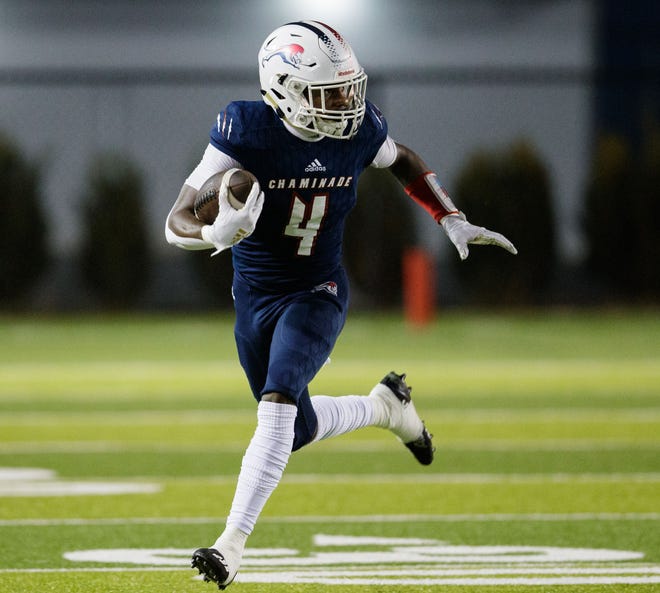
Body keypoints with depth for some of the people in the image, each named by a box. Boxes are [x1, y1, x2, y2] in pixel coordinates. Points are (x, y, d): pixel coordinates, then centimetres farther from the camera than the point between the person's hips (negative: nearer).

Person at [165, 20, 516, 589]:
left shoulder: (360, 126, -13)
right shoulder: (248, 130, -23)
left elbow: (404, 162, 13)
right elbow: (178, 222, -22)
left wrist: (454, 222, 3)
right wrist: (215, 233, -45)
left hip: (318, 292, -1)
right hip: (255, 298, 1)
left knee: (278, 400, -25)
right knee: (298, 430, 12)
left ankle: (233, 542, -26)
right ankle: (383, 404, 42)